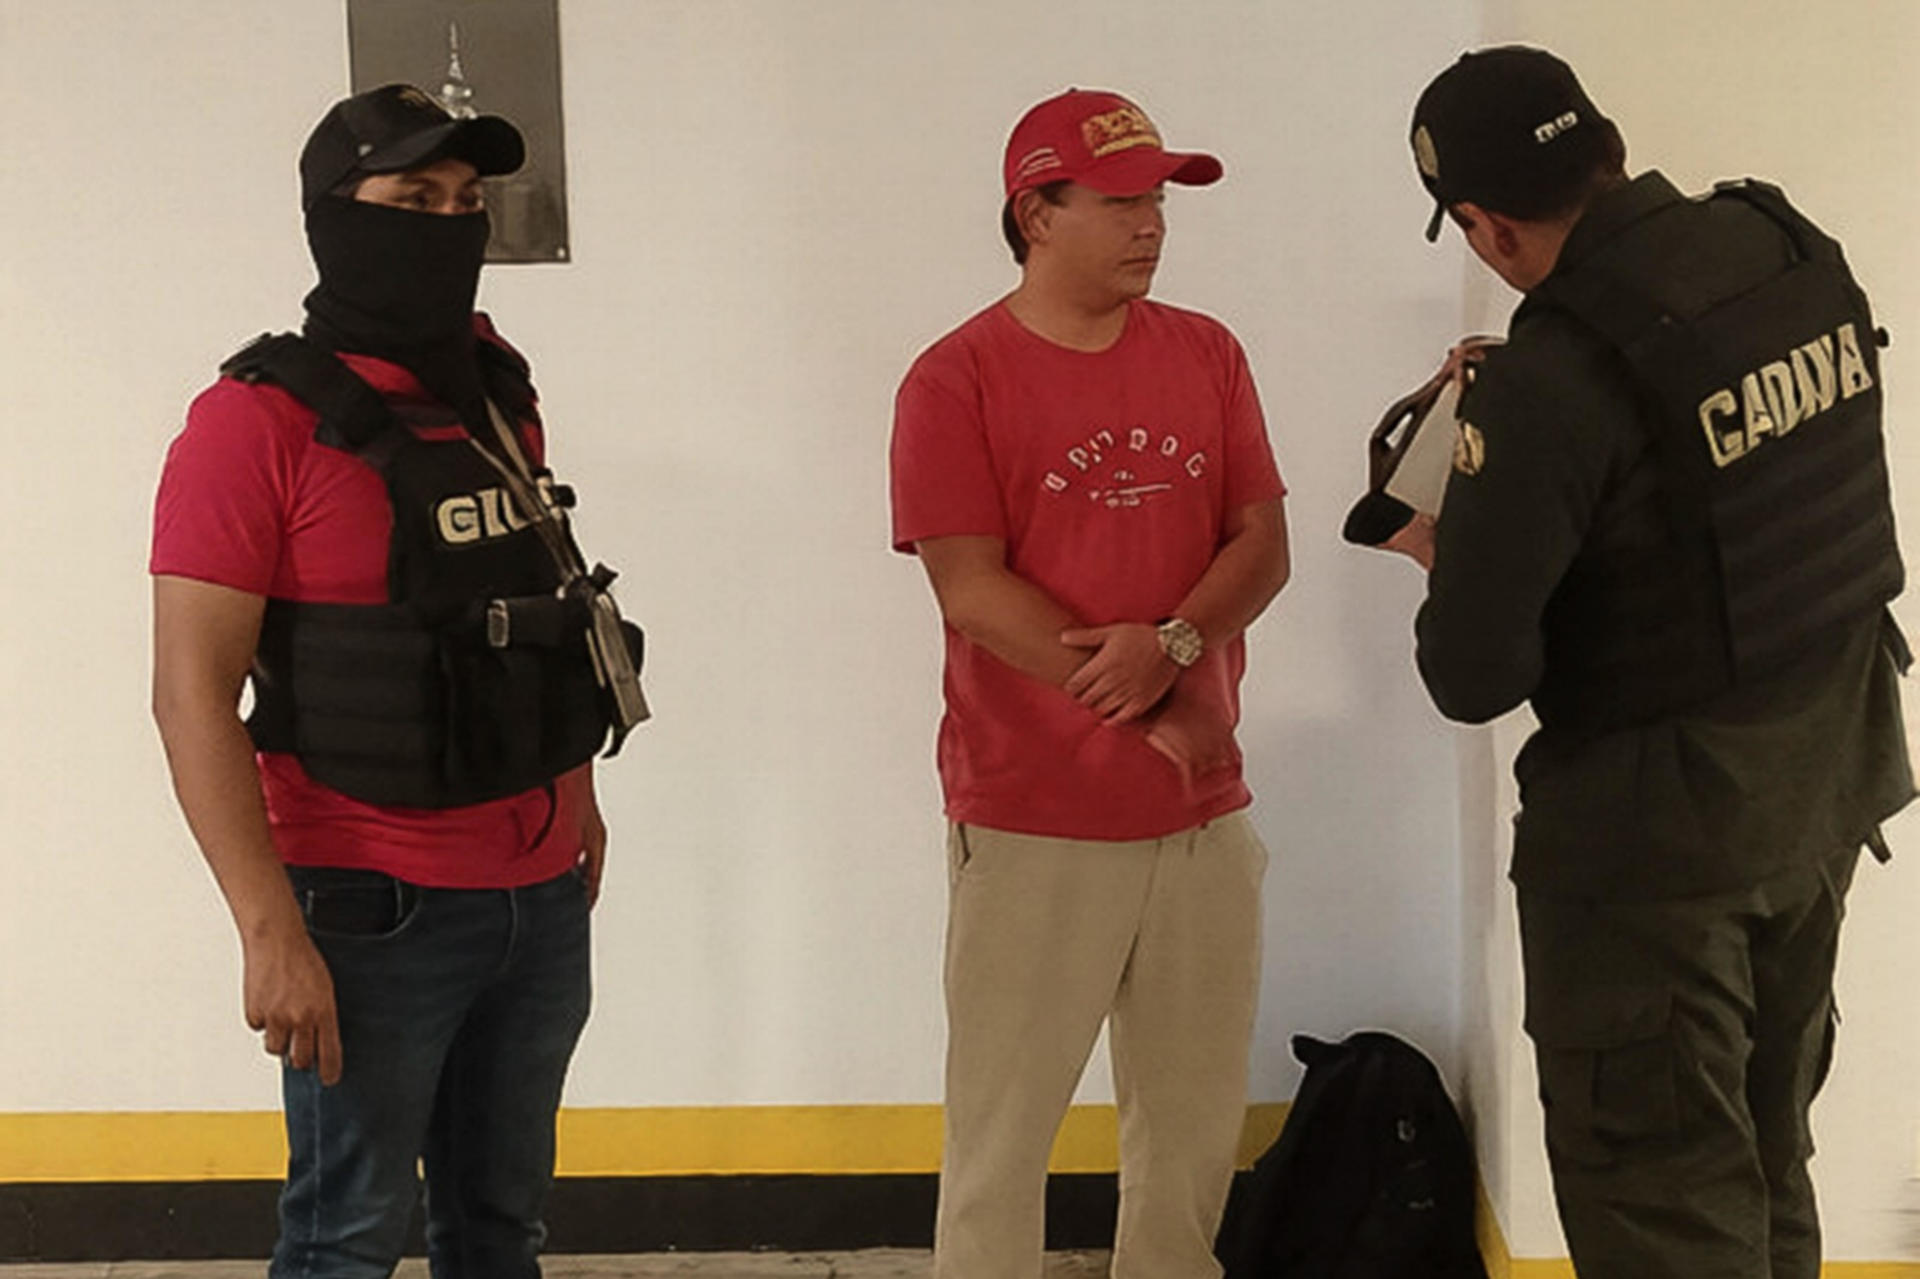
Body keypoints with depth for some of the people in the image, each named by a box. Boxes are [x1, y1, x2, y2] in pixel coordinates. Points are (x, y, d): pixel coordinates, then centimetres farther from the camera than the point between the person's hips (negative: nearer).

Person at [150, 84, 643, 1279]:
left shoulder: (497, 393, 8)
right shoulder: (258, 420, -12)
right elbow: (194, 694, -15)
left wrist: (578, 795, 19)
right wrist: (272, 928, -20)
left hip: (543, 895, 6)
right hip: (374, 911, -6)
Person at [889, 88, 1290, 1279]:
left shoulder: (1207, 354, 8)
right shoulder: (956, 379, -7)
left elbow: (1263, 545, 3)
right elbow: (973, 593, -12)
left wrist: (1174, 645, -17)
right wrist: (1153, 712, -13)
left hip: (1204, 812, 5)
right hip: (1033, 820, -4)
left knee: (1198, 1123, 13)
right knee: (1002, 1131, 2)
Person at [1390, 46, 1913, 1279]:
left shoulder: (1555, 379, -24)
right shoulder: (1797, 251, -3)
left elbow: (1474, 678, -20)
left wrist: (1449, 560, 1)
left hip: (1658, 822, -7)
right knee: (1764, 1157, 21)